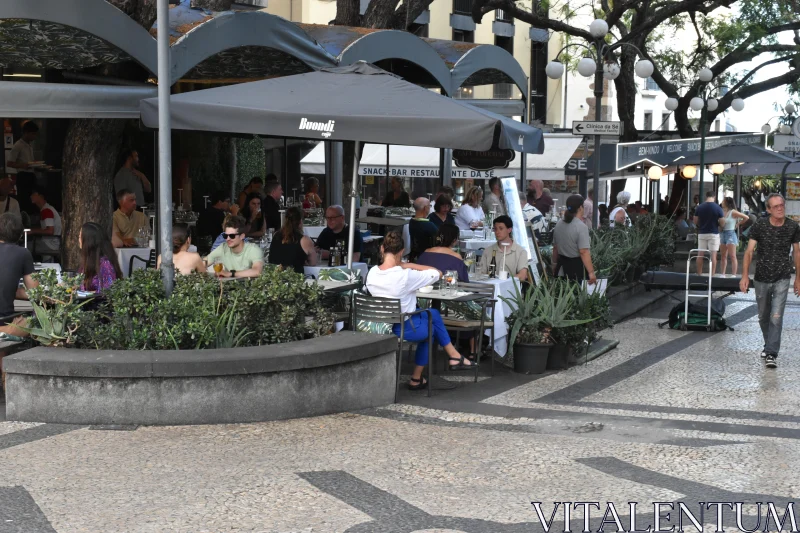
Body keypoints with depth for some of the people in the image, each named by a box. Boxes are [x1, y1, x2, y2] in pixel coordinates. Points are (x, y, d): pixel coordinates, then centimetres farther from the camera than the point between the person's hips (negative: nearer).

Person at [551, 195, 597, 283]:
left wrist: (555, 263, 28)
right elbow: (584, 252, -22)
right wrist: (591, 272, -23)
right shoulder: (581, 227, -16)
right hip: (577, 267, -7)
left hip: (562, 265, 7)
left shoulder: (559, 224, 6)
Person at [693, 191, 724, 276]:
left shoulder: (699, 208, -2)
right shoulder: (718, 208, -8)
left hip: (702, 233, 2)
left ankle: (699, 274, 10)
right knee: (713, 255, 0)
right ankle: (712, 274, -1)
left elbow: (695, 222, 2)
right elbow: (721, 223, -8)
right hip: (714, 234, -2)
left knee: (700, 255, 7)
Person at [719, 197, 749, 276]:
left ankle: (734, 275, -9)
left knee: (733, 256, -7)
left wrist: (738, 224, 0)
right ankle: (722, 274, 13)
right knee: (723, 256, 9)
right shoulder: (723, 212, 10)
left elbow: (746, 217, -9)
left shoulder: (733, 212, -8)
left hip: (730, 234, -7)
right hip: (723, 234, 7)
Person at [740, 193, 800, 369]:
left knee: (776, 317, -11)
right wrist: (745, 275, -18)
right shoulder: (760, 226, -9)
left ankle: (771, 354, -9)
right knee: (763, 316, 14)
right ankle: (769, 344, 37)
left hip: (782, 279, -1)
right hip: (762, 278, 1)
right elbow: (749, 251, -9)